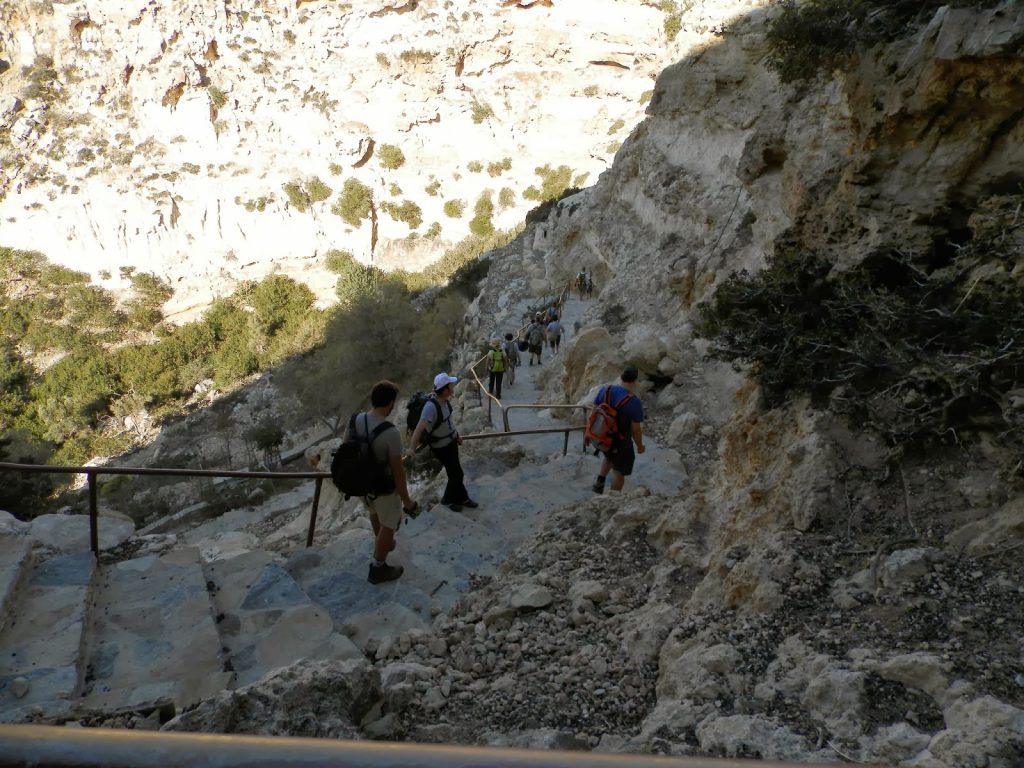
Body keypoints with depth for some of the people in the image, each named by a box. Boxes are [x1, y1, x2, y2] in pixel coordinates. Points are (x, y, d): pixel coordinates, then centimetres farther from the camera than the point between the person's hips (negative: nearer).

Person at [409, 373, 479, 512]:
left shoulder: (444, 400, -8)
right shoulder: (431, 406, -33)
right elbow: (420, 427, -41)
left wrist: (456, 434, 18)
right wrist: (412, 447, -47)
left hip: (451, 441, 7)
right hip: (441, 446, -7)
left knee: (455, 472, 21)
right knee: (456, 474, 3)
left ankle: (461, 498, 39)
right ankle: (448, 499, 27)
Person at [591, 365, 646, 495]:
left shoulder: (605, 389, -13)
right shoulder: (634, 402, -28)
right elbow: (635, 430, -20)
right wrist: (640, 446, -1)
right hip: (620, 443, -5)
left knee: (609, 455, 37)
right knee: (620, 470, 20)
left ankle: (600, 481, 26)